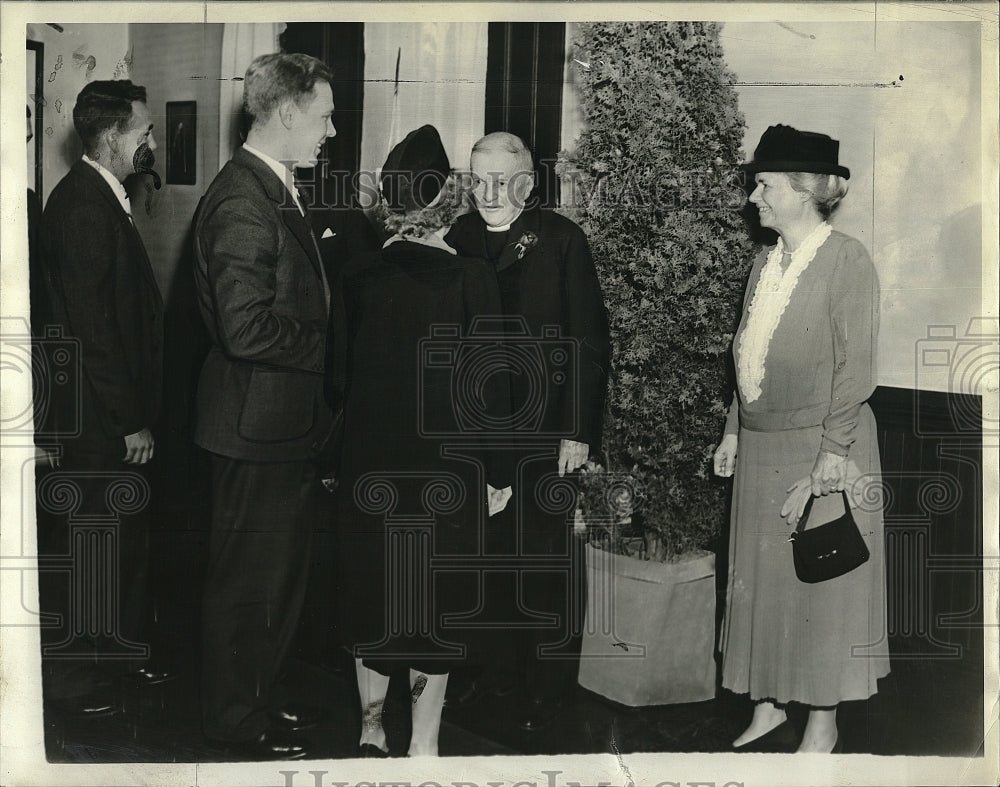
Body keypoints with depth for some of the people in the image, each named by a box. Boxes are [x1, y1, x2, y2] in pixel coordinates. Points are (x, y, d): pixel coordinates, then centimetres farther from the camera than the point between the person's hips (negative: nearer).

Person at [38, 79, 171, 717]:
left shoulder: (106, 198, 12)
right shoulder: (82, 203, -18)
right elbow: (91, 325, -22)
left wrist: (140, 412, 13)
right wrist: (130, 421, -20)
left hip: (119, 410, 10)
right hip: (95, 418, -10)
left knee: (129, 535, 19)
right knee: (85, 542, 3)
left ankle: (123, 648, 35)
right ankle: (70, 676, 17)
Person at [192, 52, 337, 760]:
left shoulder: (278, 193, 12)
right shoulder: (243, 201, -22)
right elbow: (247, 328, -28)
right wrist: (323, 346, -16)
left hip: (291, 422, 10)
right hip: (259, 423, -10)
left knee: (281, 572, 21)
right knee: (247, 580, 5)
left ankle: (261, 695, 36)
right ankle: (236, 717, 22)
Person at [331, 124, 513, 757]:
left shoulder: (357, 276, -4)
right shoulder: (471, 279, -13)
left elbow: (341, 371, 3)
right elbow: (489, 383, -10)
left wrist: (342, 455, 13)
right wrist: (498, 470, -1)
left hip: (371, 461, 3)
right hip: (448, 462, -3)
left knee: (373, 590, 16)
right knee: (437, 597, 9)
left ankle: (372, 731, 27)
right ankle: (423, 743, 17)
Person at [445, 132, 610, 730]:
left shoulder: (562, 240, -4)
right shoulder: (459, 238, 7)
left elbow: (590, 341, -6)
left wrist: (579, 430, -11)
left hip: (544, 432, -3)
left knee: (547, 559, 4)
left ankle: (549, 684, 16)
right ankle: (495, 669, 25)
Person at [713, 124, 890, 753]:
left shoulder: (847, 260, -9)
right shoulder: (766, 264, 11)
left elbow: (856, 365, -13)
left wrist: (834, 451, -18)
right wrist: (734, 431, 13)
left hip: (819, 448, -7)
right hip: (760, 450, 7)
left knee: (818, 584, 3)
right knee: (759, 580, 10)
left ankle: (823, 726, 16)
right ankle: (769, 713, 23)